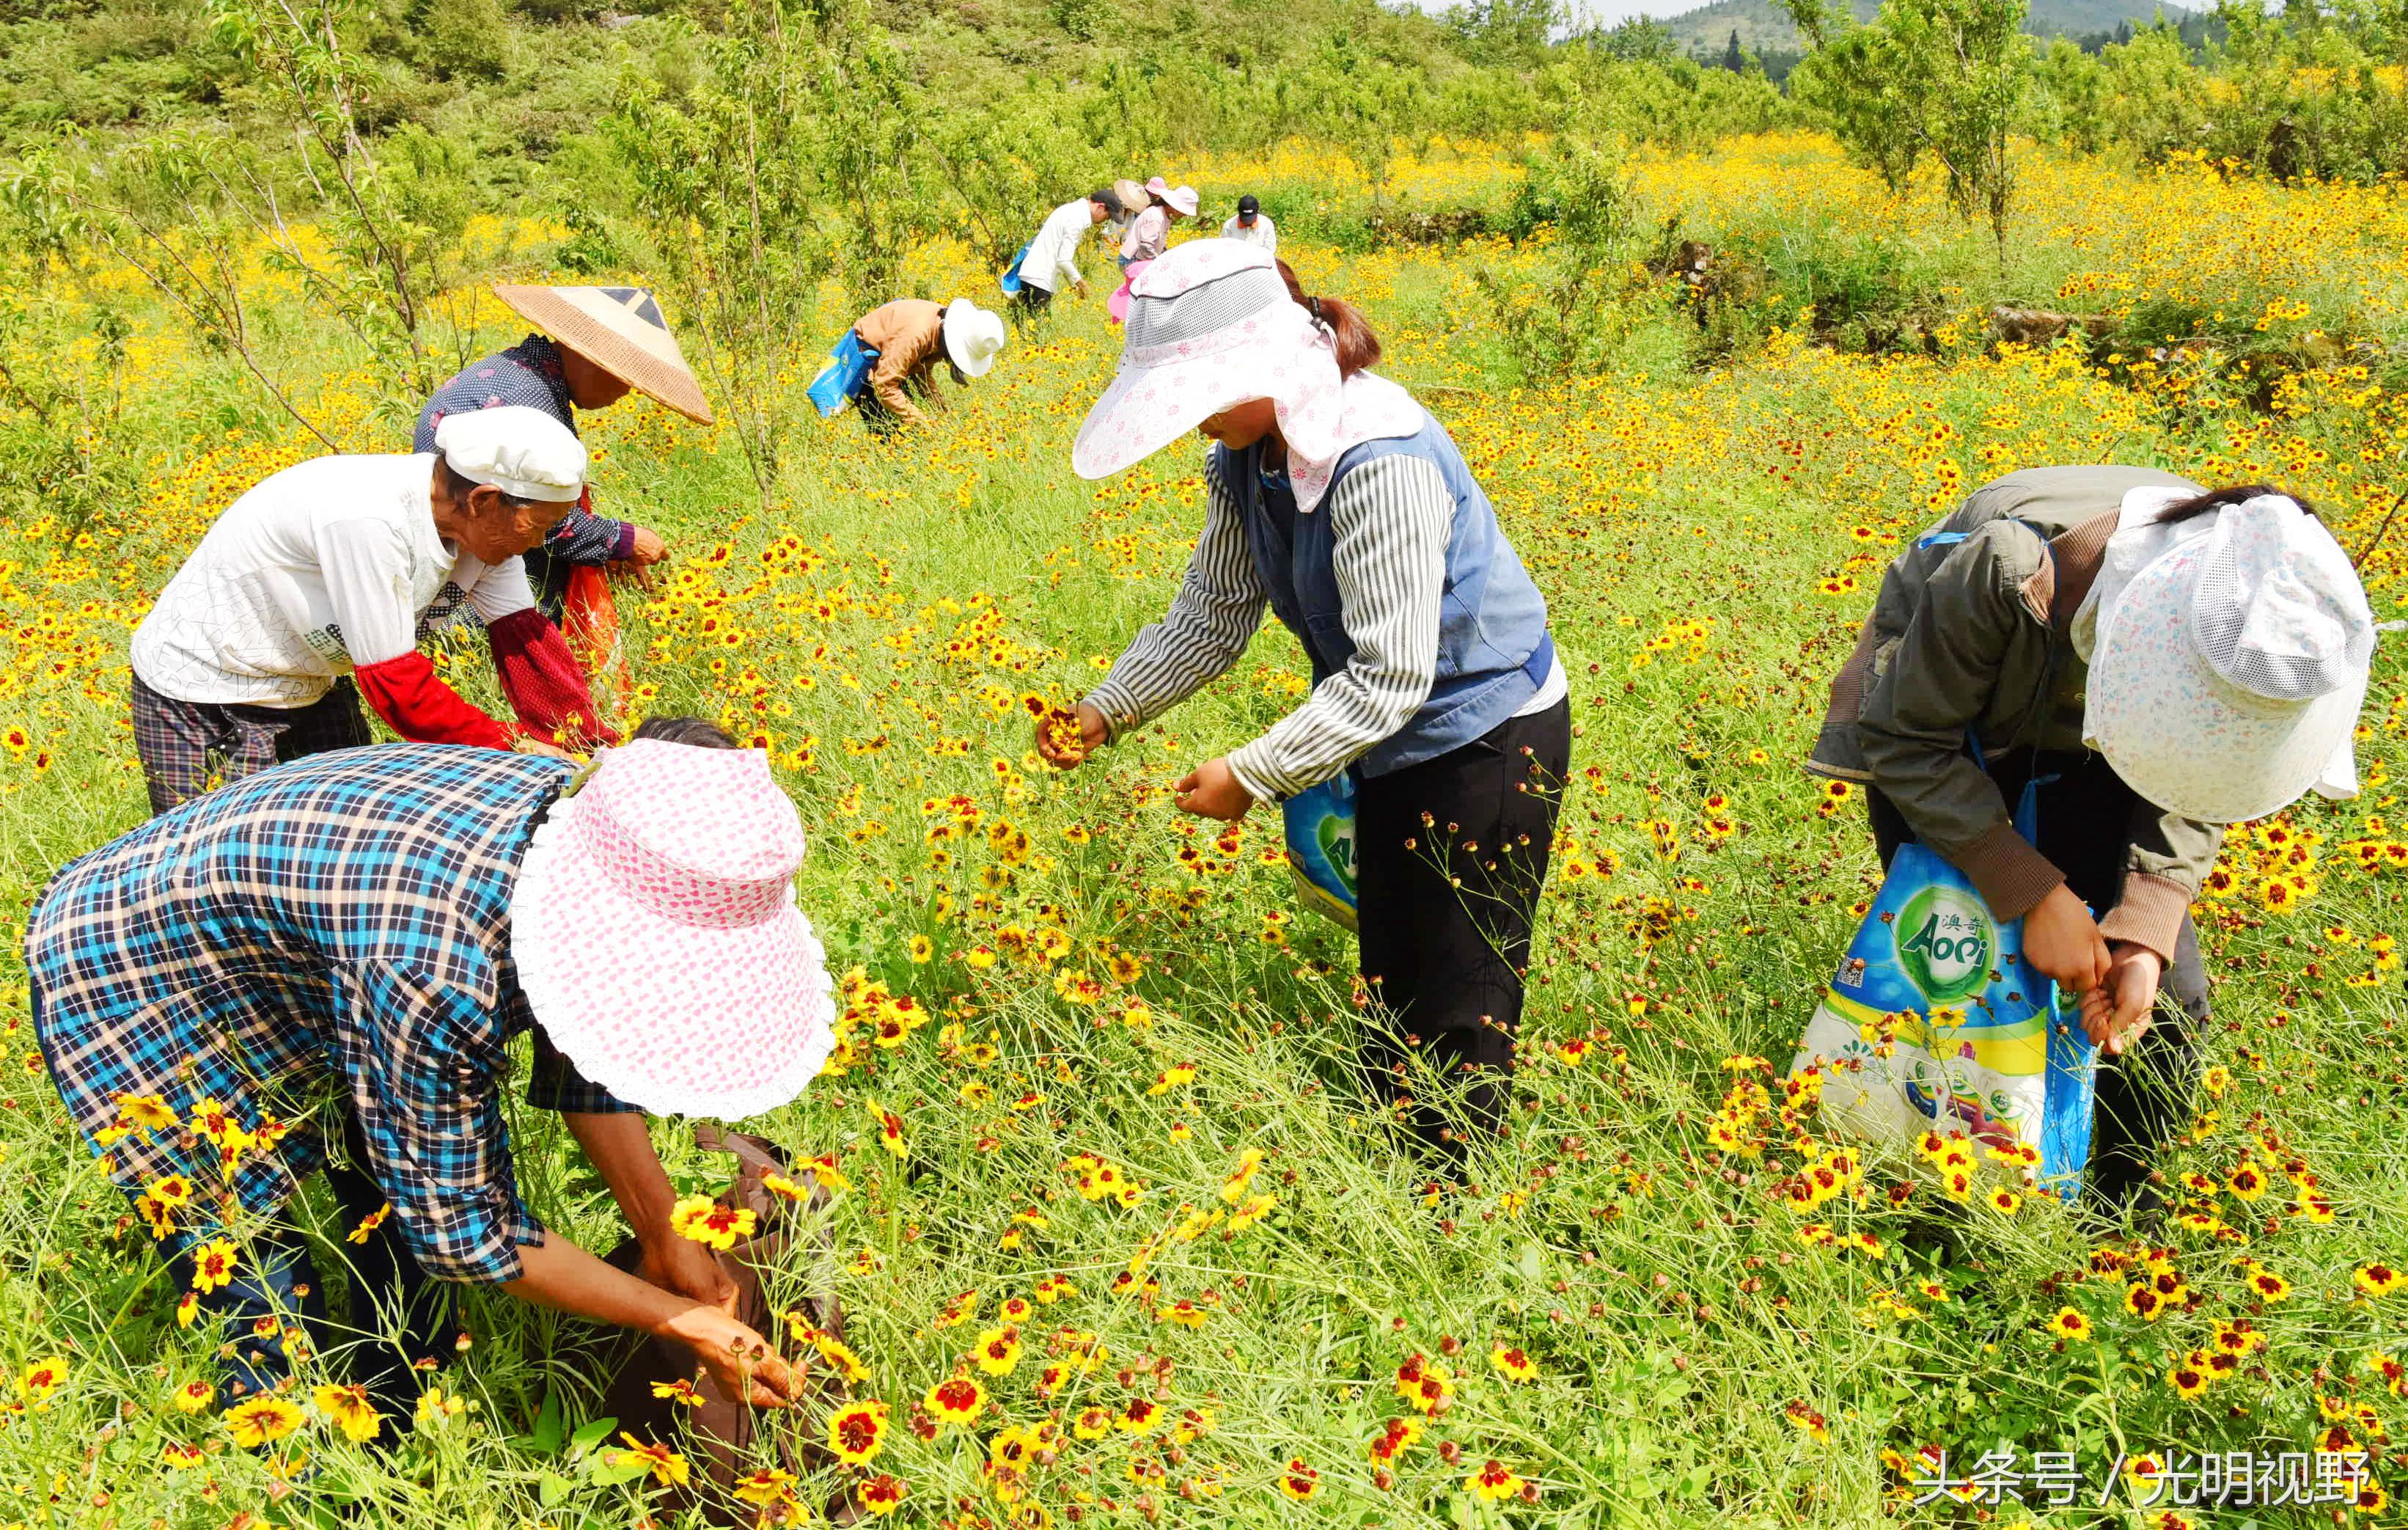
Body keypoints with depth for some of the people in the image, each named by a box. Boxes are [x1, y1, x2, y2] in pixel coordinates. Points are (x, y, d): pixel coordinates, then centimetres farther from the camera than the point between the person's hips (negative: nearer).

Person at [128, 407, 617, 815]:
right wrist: (512, 748, -24)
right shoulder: (369, 521, -36)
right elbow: (397, 686, -32)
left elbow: (524, 636, -9)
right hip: (201, 696, -8)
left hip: (314, 685, 8)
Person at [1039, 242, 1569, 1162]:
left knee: (1462, 1012, 3)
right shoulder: (1247, 453, -4)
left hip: (1490, 738, -9)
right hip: (1399, 742, 9)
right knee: (1390, 986, 17)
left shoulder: (1379, 464, -32)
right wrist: (1105, 713, -8)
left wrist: (1253, 775, -25)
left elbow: (1389, 678, -30)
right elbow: (1212, 617, 5)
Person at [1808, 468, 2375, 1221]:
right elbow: (1904, 741, -26)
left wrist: (2145, 939, -27)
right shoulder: (2007, 574, -42)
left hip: (2082, 748, 3)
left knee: (2167, 996, -5)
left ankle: (2128, 1214, 19)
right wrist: (2037, 894, -31)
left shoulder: (2253, 606, -29)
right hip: (1946, 727, -3)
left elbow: (2195, 789, -12)